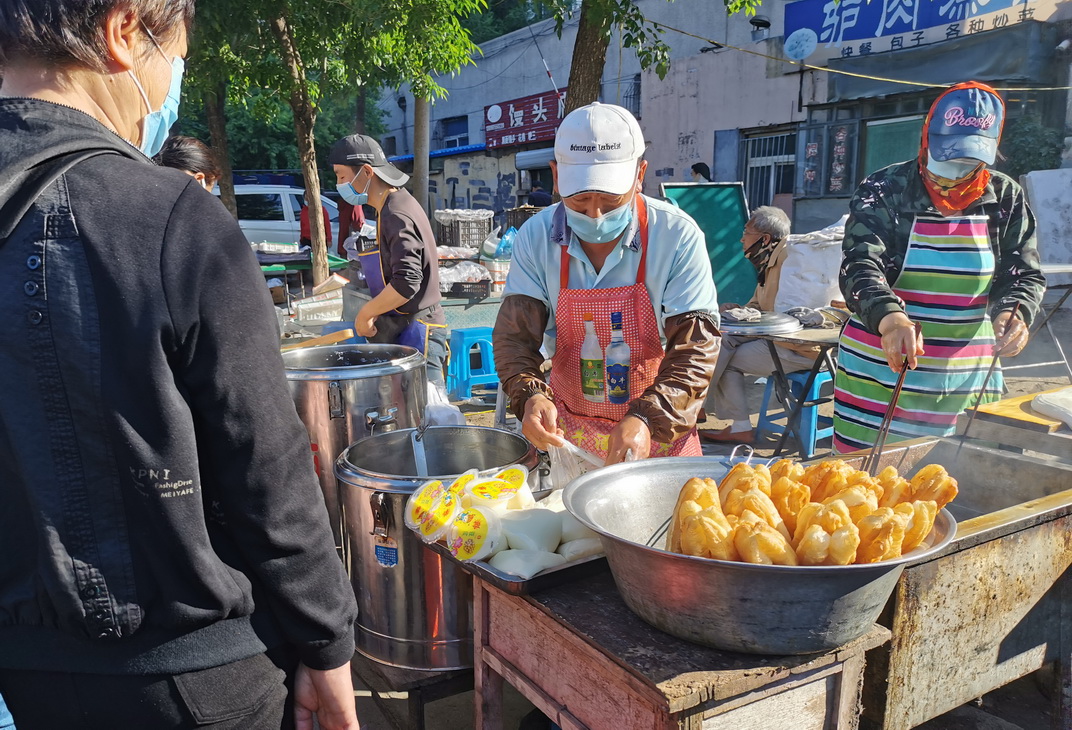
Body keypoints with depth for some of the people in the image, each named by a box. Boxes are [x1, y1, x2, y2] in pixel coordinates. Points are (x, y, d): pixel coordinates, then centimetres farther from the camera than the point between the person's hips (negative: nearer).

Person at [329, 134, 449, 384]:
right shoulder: (395, 206, 13)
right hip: (404, 329, 10)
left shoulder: (396, 215, -17)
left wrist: (366, 314, -15)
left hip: (416, 333, -10)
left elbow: (407, 283, -27)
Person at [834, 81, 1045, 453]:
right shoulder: (884, 190, -6)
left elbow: (1024, 274, 3)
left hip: (967, 382, 3)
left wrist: (1014, 312, -21)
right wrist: (889, 317, -39)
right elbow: (859, 267, -19)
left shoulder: (1005, 198, 4)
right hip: (881, 367, -3)